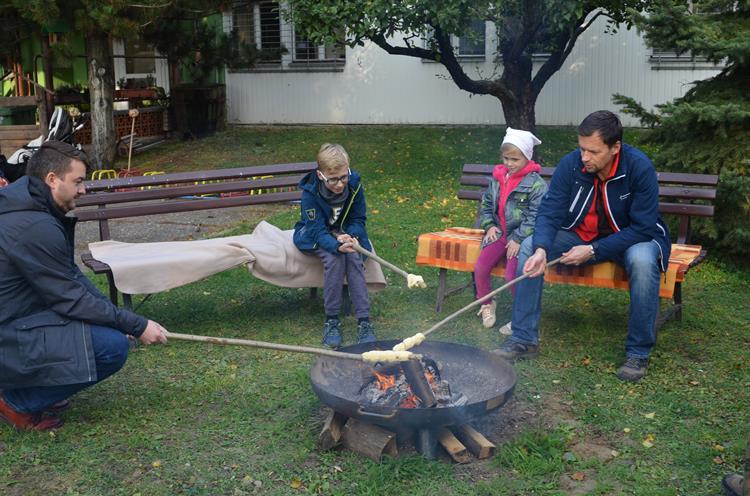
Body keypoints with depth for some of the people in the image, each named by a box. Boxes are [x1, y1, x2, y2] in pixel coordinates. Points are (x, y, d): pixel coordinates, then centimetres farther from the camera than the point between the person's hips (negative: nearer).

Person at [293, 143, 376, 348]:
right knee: (334, 257, -33)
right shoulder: (310, 192, -25)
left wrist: (349, 237, -28)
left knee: (354, 257, -30)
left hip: (346, 233, 2)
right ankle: (331, 320, -23)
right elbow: (317, 230, -29)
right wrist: (337, 245, -49)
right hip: (315, 236, -2)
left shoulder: (354, 185, -16)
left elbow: (358, 219, -6)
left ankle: (364, 320, -27)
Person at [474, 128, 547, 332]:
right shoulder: (497, 179, 9)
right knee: (480, 268, -10)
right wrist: (489, 225, 3)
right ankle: (487, 304, 16)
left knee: (512, 275, -20)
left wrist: (519, 239, -19)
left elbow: (536, 216, -15)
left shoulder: (536, 184, -11)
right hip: (500, 233, 6)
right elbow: (486, 204, 19)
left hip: (521, 237, -6)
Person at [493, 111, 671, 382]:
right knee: (529, 246, -16)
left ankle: (639, 352, -19)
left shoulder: (640, 168, -24)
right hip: (581, 236, 4)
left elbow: (644, 228, -24)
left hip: (629, 239, -3)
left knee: (642, 260, -37)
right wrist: (542, 249, -35)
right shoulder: (570, 164, -15)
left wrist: (594, 250, -30)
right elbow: (549, 213, -14)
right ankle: (524, 339, -8)